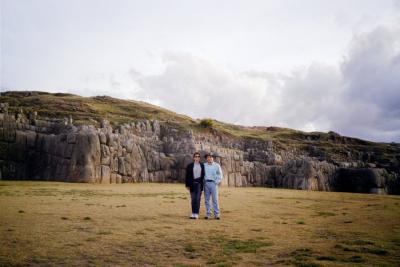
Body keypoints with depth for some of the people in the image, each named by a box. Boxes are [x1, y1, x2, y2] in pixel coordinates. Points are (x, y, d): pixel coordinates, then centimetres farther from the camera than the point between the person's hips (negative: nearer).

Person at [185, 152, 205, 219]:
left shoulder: (202, 165, 8)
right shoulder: (190, 165, 4)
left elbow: (203, 175, 9)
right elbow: (187, 176, 4)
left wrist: (203, 184, 2)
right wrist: (187, 185, -1)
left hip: (199, 183, 0)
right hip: (192, 184, 0)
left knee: (198, 199, -4)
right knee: (193, 199, 5)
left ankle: (196, 214, -1)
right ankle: (193, 213, 14)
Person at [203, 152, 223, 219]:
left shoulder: (217, 165, 5)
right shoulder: (204, 165, 9)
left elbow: (220, 175, 6)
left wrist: (217, 182, -4)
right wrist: (202, 182, 3)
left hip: (213, 183, -2)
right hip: (206, 183, 2)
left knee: (215, 199, -5)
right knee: (207, 199, 3)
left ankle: (216, 214, -1)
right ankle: (208, 213, 9)